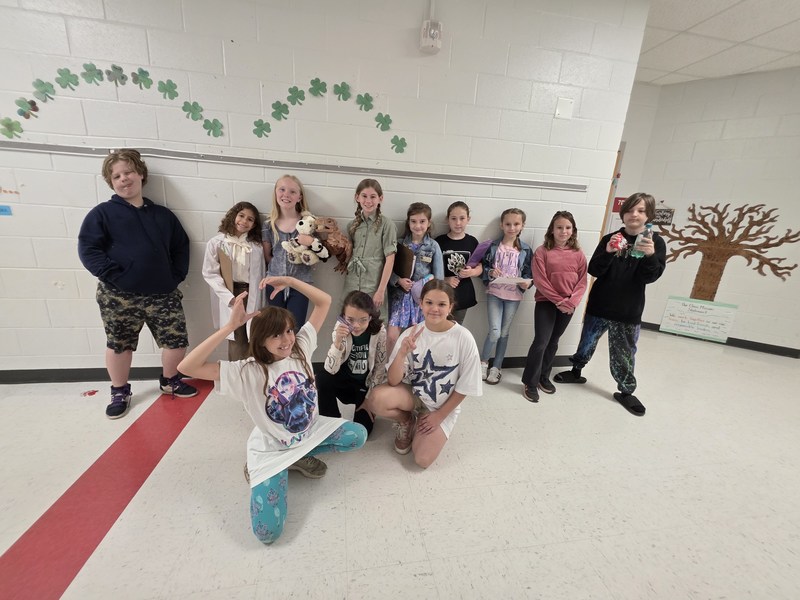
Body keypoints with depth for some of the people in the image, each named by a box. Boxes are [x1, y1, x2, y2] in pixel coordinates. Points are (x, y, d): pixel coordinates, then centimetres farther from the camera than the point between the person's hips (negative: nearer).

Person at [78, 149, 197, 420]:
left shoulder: (163, 214, 12)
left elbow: (181, 247, 13)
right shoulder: (103, 213, 1)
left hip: (163, 294, 3)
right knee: (119, 345, 12)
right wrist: (114, 275, -15)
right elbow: (87, 249, -6)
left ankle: (170, 380, 30)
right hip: (118, 297, -2)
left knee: (177, 340, 4)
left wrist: (177, 276, 1)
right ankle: (120, 392, 33)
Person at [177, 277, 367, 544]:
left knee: (358, 435, -3)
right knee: (267, 532, -13)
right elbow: (188, 367, -35)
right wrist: (231, 326, -40)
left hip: (310, 430, 5)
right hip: (272, 449, -4)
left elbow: (324, 301, -14)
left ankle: (299, 457, 9)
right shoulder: (247, 372, -24)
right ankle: (259, 468, 14)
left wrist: (289, 280, -25)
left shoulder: (300, 348, -14)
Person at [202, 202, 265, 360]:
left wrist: (256, 302, -1)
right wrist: (229, 298, -13)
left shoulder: (256, 246, 5)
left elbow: (259, 276, 5)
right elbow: (209, 273, -6)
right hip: (230, 295, -2)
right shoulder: (216, 243, -3)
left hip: (251, 295, 2)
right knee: (237, 340, -1)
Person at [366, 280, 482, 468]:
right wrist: (402, 353, -34)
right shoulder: (411, 334, -14)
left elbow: (464, 387, -10)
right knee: (376, 399, -27)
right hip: (412, 394, 2)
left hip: (443, 406, -1)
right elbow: (393, 381, -17)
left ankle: (419, 422, 16)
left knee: (422, 460, -16)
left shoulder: (463, 338, -19)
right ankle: (406, 421, 6)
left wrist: (439, 415, -8)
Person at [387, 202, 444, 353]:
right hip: (401, 294, 1)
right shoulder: (400, 243, 2)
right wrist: (399, 280, -17)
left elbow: (438, 275, 0)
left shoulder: (433, 246, 0)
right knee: (391, 337, -2)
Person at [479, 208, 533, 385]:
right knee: (495, 331, -9)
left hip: (514, 296, 2)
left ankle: (496, 367, 26)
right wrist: (490, 272, -19)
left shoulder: (525, 250, 0)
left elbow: (529, 273, 4)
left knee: (504, 333, 11)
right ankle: (483, 362, 17)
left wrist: (527, 282, -16)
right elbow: (483, 267, 2)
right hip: (494, 293, -1)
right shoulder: (493, 246, -3)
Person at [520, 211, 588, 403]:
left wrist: (572, 301, -14)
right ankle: (530, 383, 7)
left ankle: (544, 377, 31)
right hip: (546, 302, -4)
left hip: (568, 306, 4)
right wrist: (558, 300, -16)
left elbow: (582, 281, 2)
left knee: (553, 342, 15)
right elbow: (539, 280, -13)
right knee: (541, 342, -7)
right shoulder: (542, 251, -7)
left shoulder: (578, 254, 4)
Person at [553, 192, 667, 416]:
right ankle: (576, 371, 37)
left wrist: (650, 255, -31)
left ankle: (626, 391, 26)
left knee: (624, 352, 8)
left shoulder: (656, 242, -3)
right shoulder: (610, 238, -1)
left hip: (629, 310, -1)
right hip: (599, 305, 1)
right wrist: (608, 252, -25)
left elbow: (651, 277, -12)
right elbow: (594, 271, -8)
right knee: (587, 341, 16)